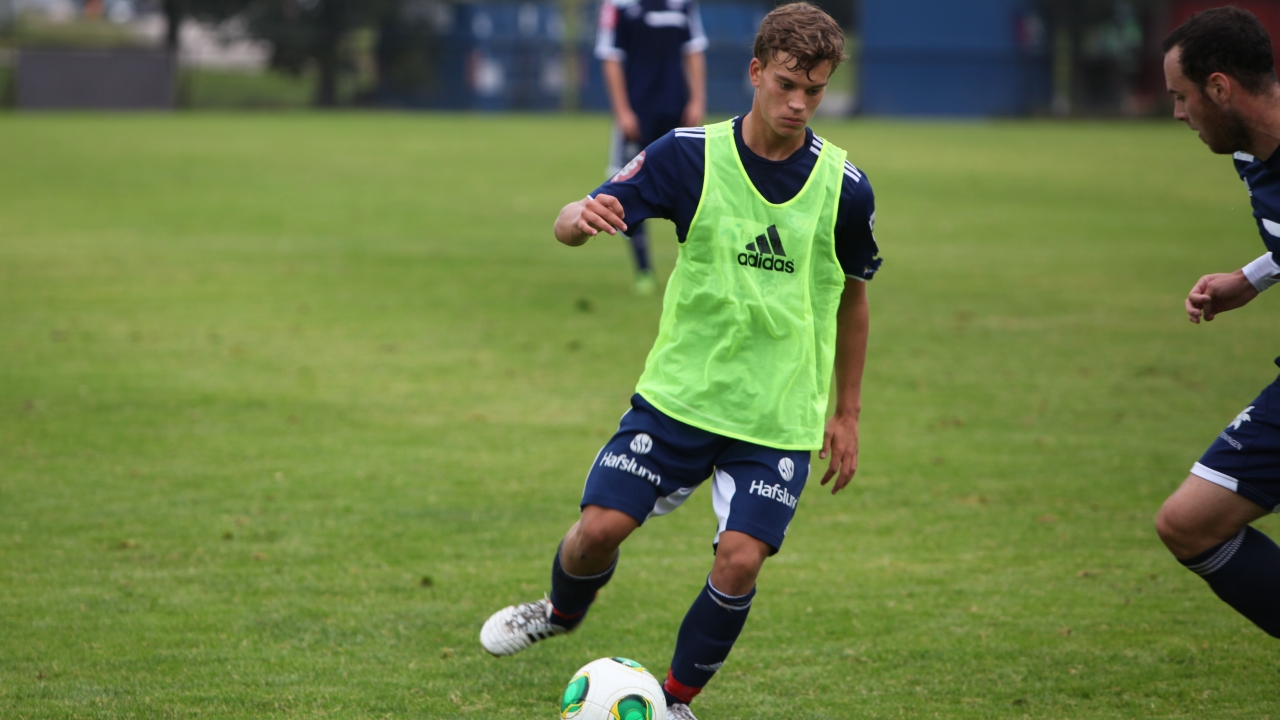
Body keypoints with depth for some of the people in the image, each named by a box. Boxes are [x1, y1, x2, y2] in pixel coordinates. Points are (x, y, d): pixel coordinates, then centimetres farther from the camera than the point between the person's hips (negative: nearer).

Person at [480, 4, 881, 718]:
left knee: (740, 561, -13)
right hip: (679, 391, 0)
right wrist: (582, 217, -35)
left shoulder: (844, 187, -5)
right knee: (601, 526, -8)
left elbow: (852, 296, 11)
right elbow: (572, 225, -10)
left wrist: (847, 414, 14)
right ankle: (562, 612, 28)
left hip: (780, 414, 0)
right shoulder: (691, 154, -8)